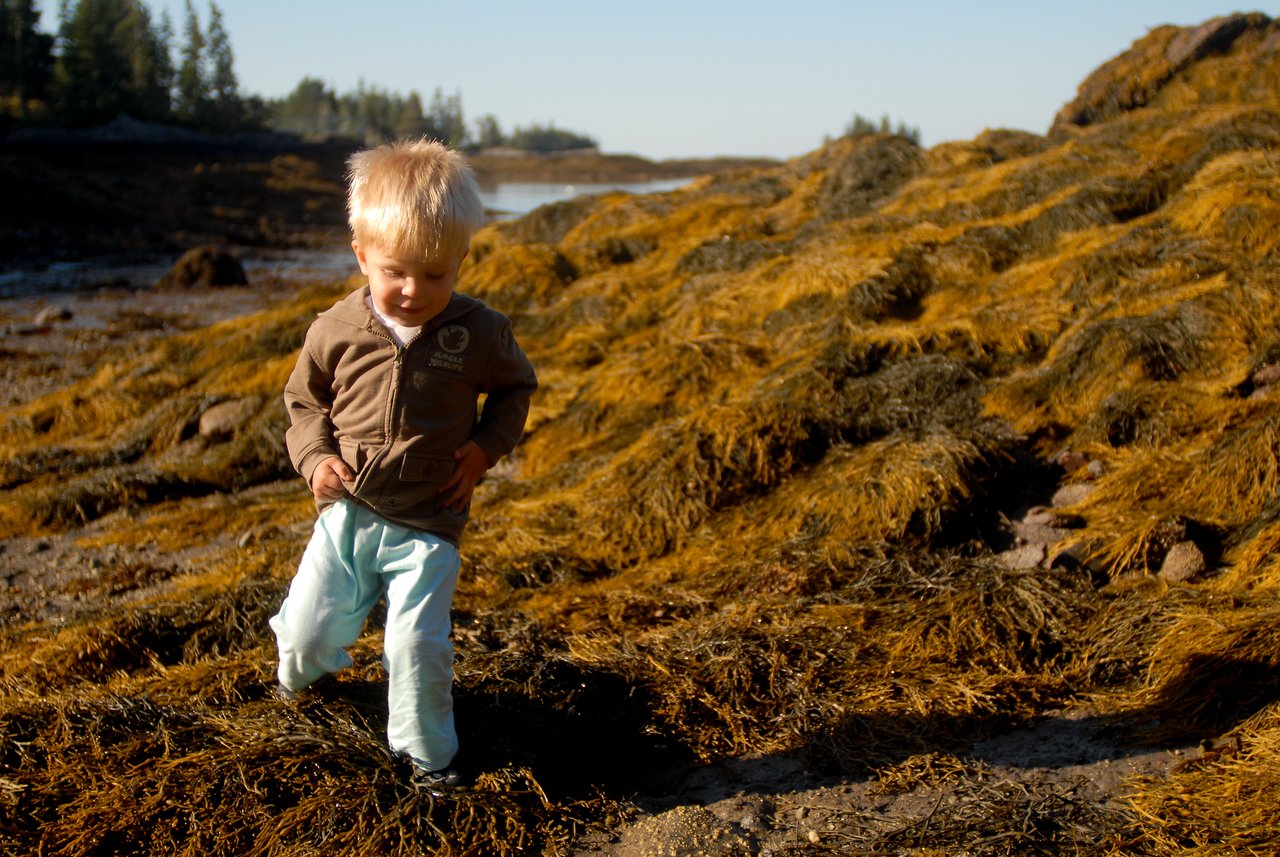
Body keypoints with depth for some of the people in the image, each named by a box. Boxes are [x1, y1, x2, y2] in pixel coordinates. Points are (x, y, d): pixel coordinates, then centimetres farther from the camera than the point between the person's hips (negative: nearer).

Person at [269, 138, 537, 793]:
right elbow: (304, 399, 10)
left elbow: (515, 387, 10)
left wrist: (487, 446, -5)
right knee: (307, 630, 8)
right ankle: (304, 668, 47)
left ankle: (426, 750, 16)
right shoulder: (337, 330, -7)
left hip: (427, 525, -2)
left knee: (418, 645, -10)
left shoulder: (479, 332, -8)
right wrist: (314, 457, -7)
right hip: (346, 512, 2)